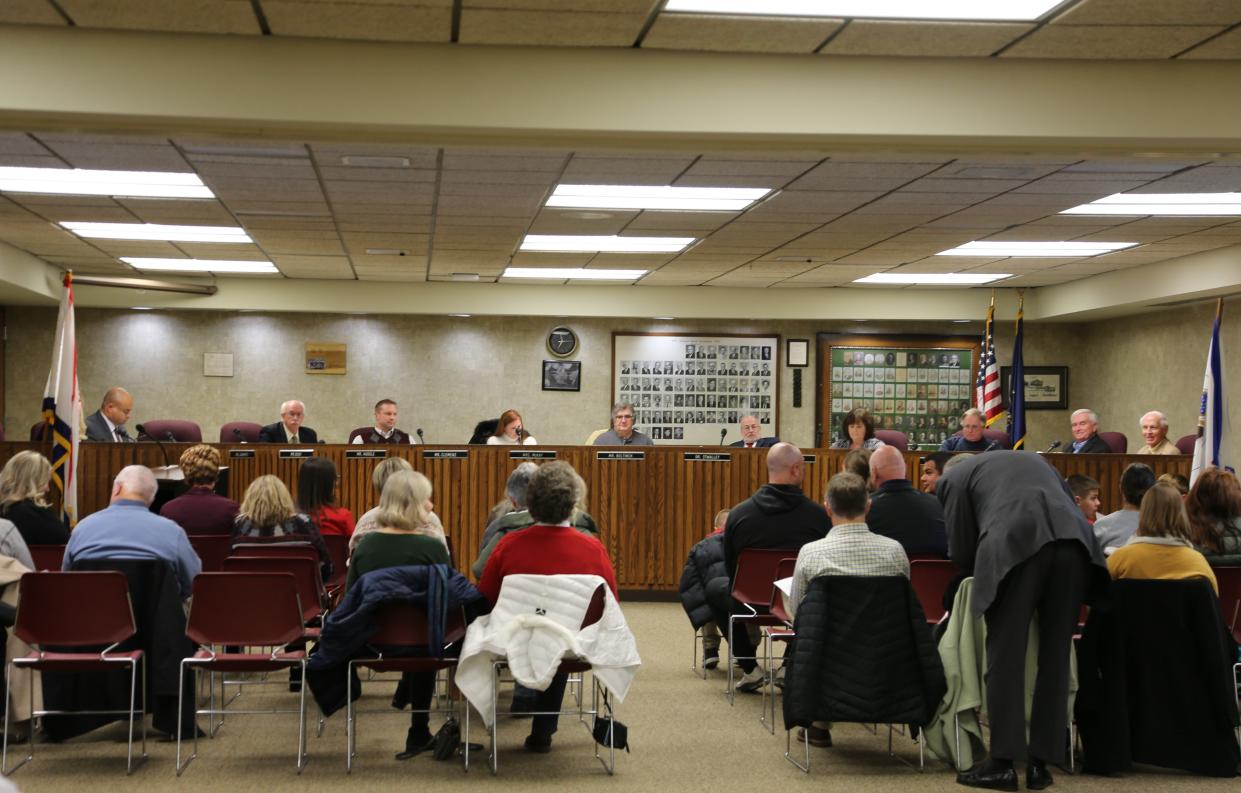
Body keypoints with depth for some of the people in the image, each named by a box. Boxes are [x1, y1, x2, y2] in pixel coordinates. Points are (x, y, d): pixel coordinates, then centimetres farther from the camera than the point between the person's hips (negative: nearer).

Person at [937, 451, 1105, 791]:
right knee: (1054, 657, 9)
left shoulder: (954, 477, 24)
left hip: (1017, 543, -4)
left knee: (1006, 656, 1)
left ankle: (1003, 763, 0)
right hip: (1074, 539, 5)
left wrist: (983, 572, 39)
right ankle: (1039, 763, 11)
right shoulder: (1034, 460, 39)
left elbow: (960, 548, 18)